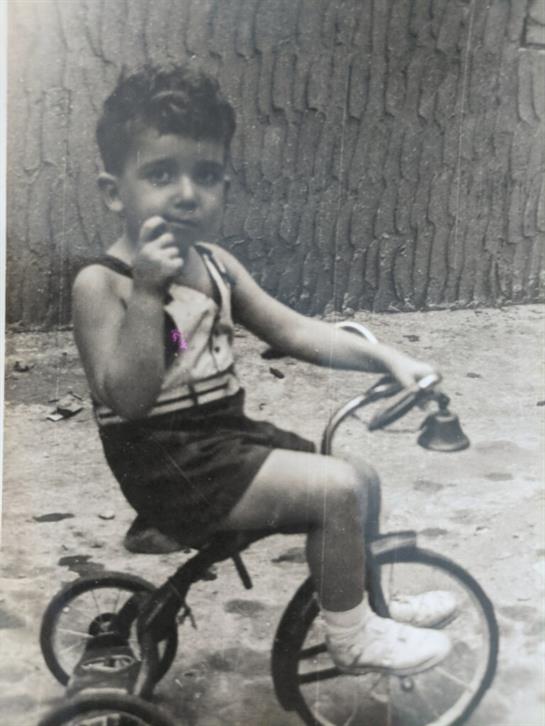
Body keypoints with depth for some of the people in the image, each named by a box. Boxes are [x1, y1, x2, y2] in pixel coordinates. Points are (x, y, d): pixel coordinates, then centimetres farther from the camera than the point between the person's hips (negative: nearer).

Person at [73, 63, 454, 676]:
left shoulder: (215, 264, 7)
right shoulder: (101, 283, -15)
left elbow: (294, 332, 10)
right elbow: (128, 399, -25)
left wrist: (386, 358, 0)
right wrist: (147, 292, -33)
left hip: (225, 432, 8)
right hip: (167, 462, -8)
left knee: (359, 481, 10)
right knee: (337, 488, -17)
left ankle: (360, 602, 31)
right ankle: (352, 637, 3)